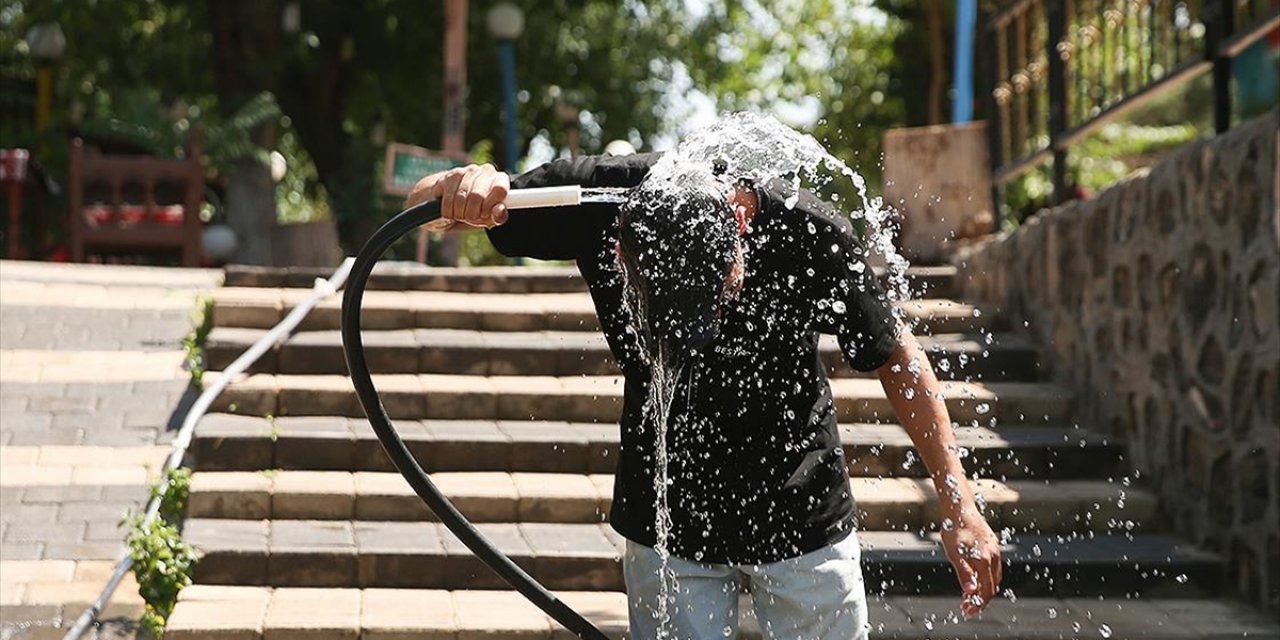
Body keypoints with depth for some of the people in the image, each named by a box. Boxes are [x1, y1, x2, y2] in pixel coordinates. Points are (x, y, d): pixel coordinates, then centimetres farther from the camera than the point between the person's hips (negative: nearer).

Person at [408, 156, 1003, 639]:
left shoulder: (809, 230, -24)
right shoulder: (599, 198, -23)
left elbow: (895, 356, -8)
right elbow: (422, 202, -11)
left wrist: (958, 503, -9)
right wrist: (459, 187, -35)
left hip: (803, 521, -1)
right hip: (667, 525, 1)